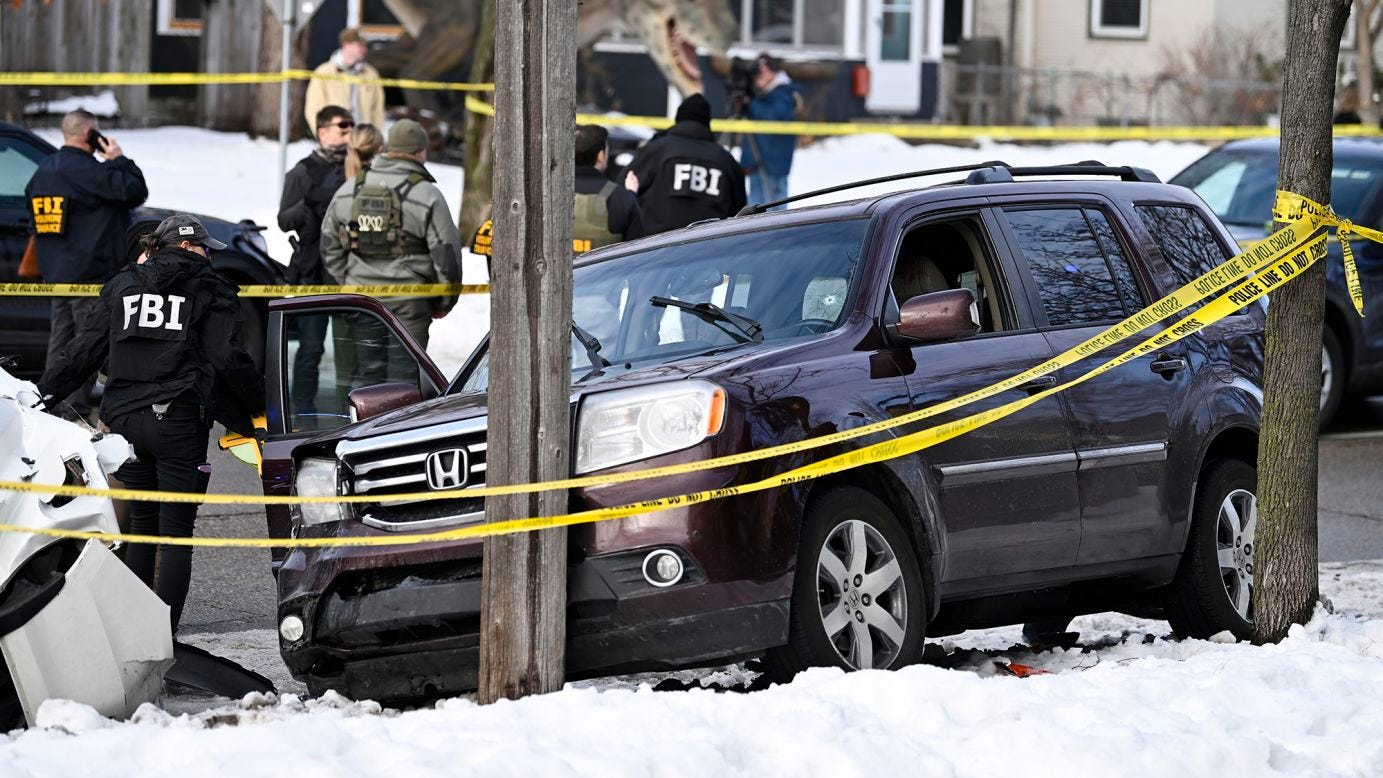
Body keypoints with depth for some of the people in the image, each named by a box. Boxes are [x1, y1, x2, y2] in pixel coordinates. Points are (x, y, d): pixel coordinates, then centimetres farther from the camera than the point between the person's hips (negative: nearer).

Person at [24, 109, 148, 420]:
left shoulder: (43, 171, 13)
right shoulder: (87, 171, -15)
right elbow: (134, 192, -16)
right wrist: (119, 160, -4)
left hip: (55, 274, 9)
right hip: (90, 275, -9)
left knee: (60, 343, 13)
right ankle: (75, 411, -7)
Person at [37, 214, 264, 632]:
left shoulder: (123, 287, 16)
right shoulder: (210, 290, 3)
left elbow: (85, 350, 14)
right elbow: (228, 358, -6)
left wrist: (40, 393, 21)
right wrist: (261, 403, 5)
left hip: (126, 421, 4)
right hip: (179, 421, -4)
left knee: (142, 524, 16)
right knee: (176, 532, -1)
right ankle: (164, 629, -8)